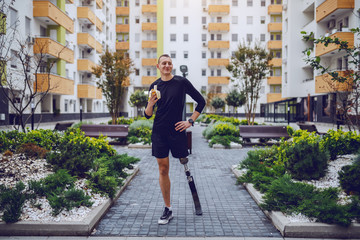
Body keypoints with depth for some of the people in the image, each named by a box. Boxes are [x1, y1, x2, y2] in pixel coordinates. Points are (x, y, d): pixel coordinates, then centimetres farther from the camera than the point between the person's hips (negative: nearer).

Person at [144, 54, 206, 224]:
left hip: (177, 131, -2)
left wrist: (191, 121, -1)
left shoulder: (182, 82, 0)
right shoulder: (155, 86, 7)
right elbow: (147, 115, 8)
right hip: (159, 132, 3)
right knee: (163, 170, 4)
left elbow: (201, 101, 6)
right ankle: (168, 209, 15)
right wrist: (150, 104, -13)